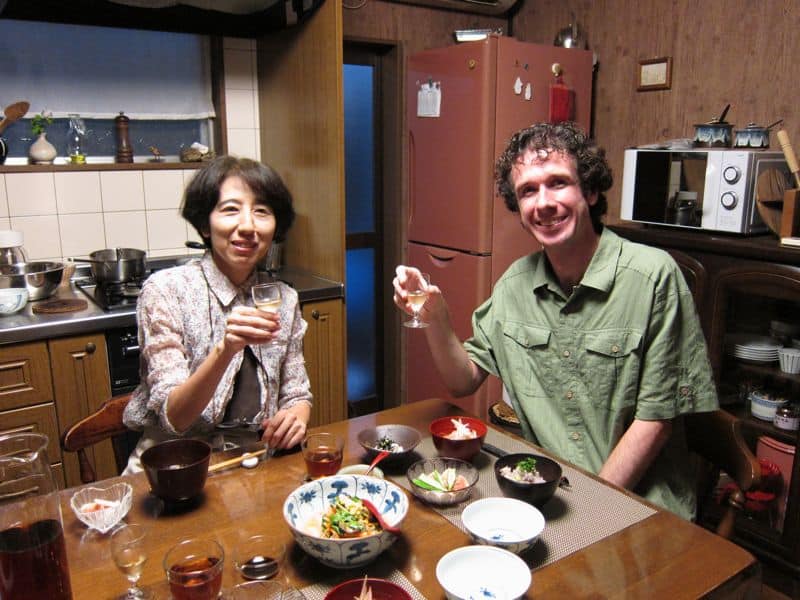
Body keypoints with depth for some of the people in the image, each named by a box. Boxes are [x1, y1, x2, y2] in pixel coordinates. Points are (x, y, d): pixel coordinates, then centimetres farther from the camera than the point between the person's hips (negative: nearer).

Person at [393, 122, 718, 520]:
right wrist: (435, 318, -9)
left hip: (641, 501, -3)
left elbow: (656, 419, -11)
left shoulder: (652, 275, -14)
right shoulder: (515, 284, 3)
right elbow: (464, 381, 7)